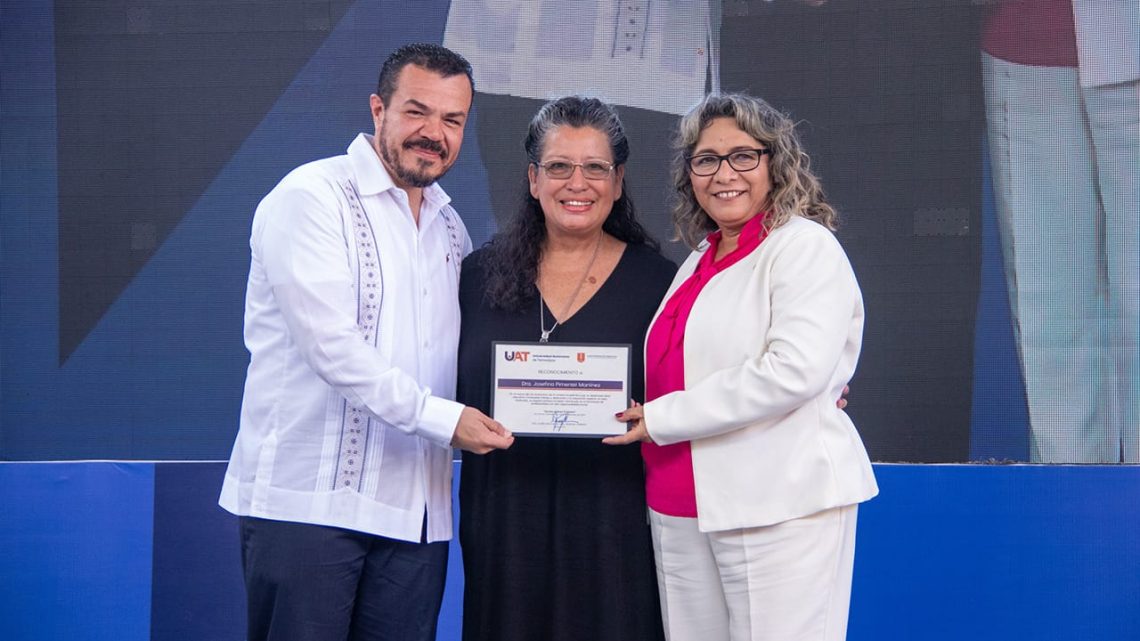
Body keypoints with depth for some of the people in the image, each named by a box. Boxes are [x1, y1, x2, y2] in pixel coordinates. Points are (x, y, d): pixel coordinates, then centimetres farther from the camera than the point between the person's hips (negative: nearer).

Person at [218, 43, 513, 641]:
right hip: (307, 502, -6)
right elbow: (330, 344, -17)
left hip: (414, 513, 7)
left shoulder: (450, 227, 17)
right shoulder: (312, 197, -7)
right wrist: (441, 418, -18)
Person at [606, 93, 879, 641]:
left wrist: (663, 417, -15)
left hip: (780, 507, -7)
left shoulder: (806, 247, -6)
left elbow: (796, 369, -20)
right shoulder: (699, 259, 18)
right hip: (683, 512, 7)